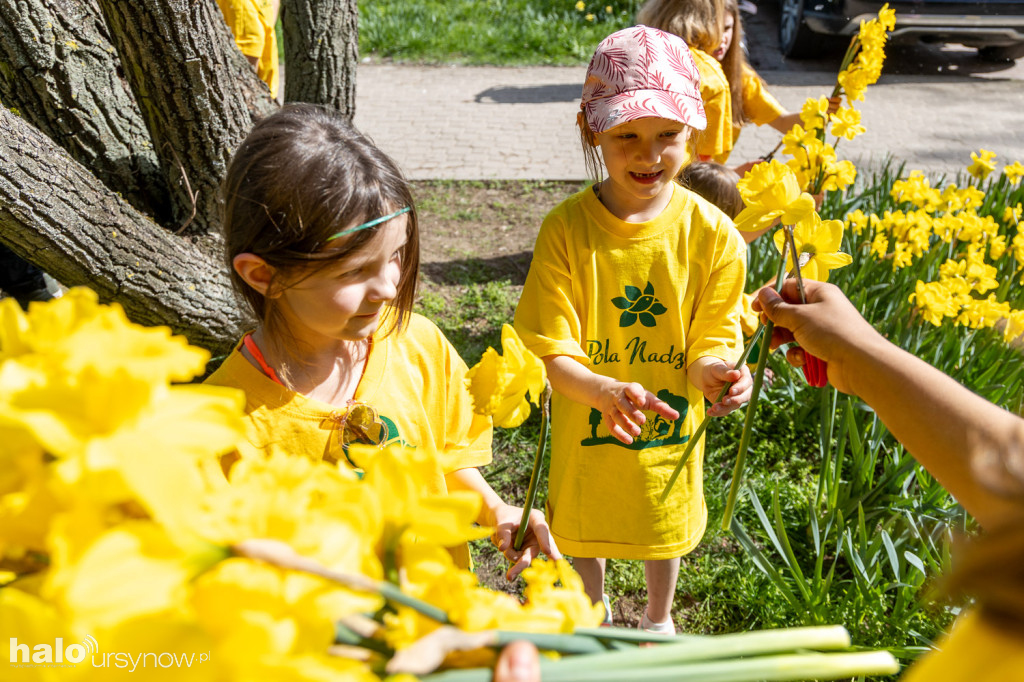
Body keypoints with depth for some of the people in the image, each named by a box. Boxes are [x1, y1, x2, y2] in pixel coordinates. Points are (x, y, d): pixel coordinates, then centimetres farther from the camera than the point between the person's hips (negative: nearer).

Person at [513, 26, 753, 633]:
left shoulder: (710, 231, -17)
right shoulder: (567, 228, -20)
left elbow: (711, 339, -11)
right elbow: (552, 351, -20)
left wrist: (710, 371, -34)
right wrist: (605, 390, -40)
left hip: (670, 428, 1)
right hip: (586, 425, -1)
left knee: (666, 526, 26)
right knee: (585, 527, 25)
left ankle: (659, 618, 58)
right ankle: (596, 612, 58)